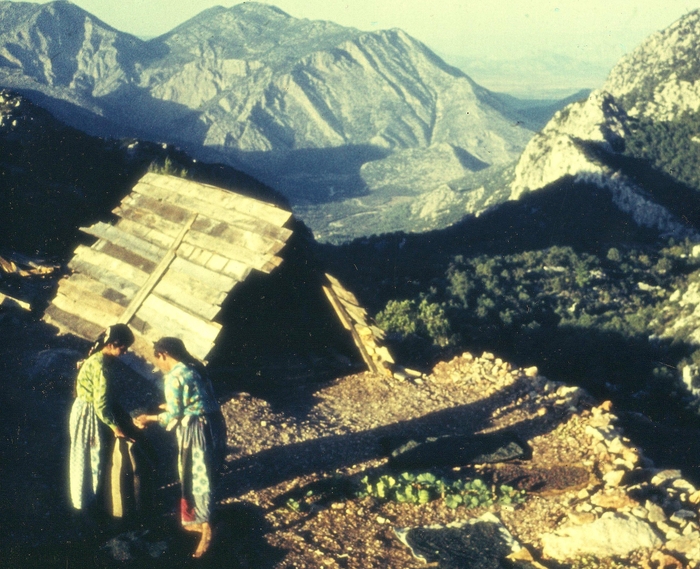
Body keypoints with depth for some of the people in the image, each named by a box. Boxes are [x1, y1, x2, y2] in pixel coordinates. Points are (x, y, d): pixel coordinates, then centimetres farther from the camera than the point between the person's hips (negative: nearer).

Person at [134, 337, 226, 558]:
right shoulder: (194, 366, 9)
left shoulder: (174, 377, -16)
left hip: (196, 430, -9)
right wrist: (171, 405, 29)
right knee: (201, 475, 20)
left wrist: (149, 418, 1)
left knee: (198, 478, 1)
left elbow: (174, 415, -12)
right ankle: (199, 521, 32)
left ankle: (206, 531, 6)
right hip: (212, 424, 9)